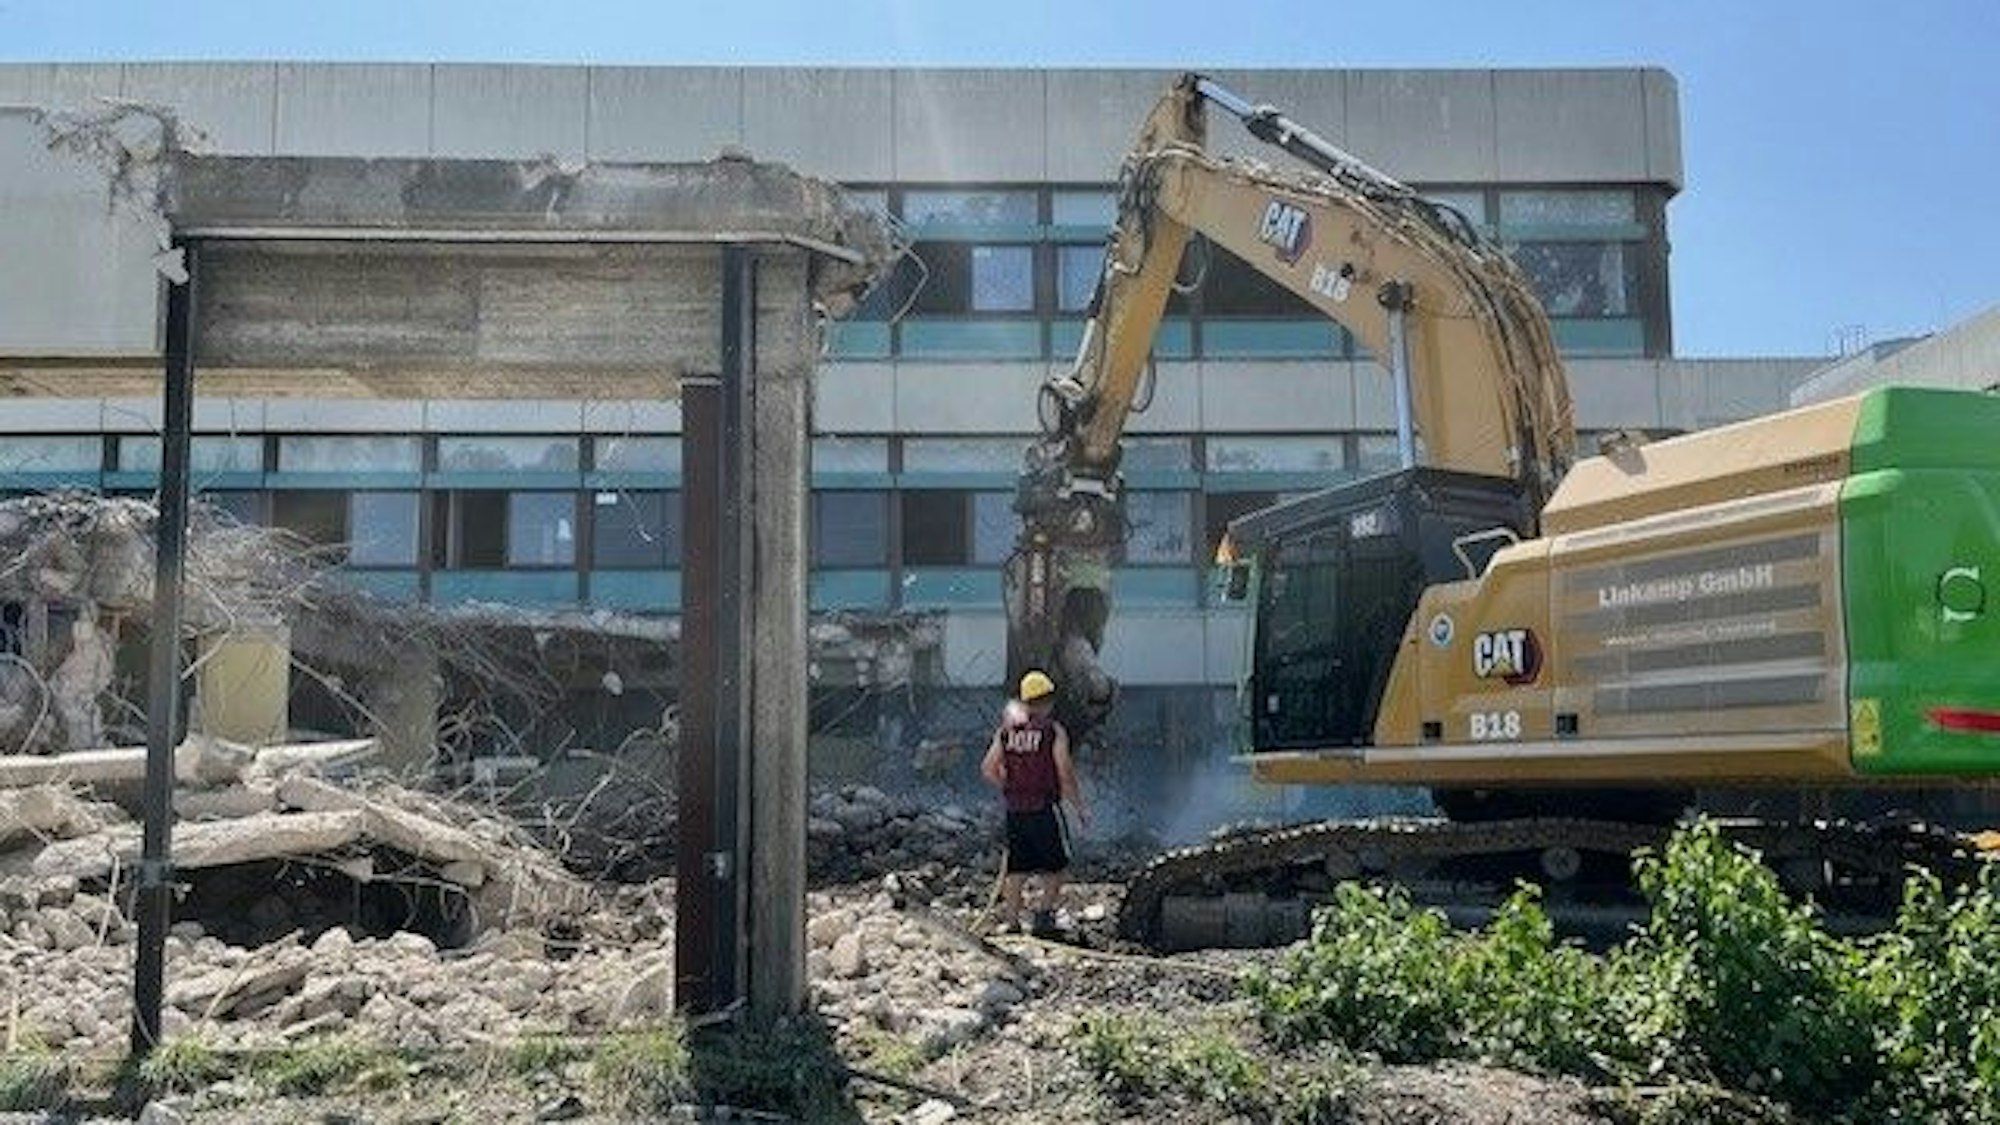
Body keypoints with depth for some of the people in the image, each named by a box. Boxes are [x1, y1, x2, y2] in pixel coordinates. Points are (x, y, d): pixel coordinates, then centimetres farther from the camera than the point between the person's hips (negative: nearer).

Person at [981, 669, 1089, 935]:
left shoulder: (1006, 730, 3)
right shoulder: (1054, 731, -10)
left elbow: (988, 769, 1)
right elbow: (1065, 775, -10)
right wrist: (1080, 809, 0)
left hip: (1014, 811, 4)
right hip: (1045, 808, -4)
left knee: (1017, 868, 13)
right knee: (1055, 866, 12)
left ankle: (1011, 919, 14)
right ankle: (1044, 913, 8)